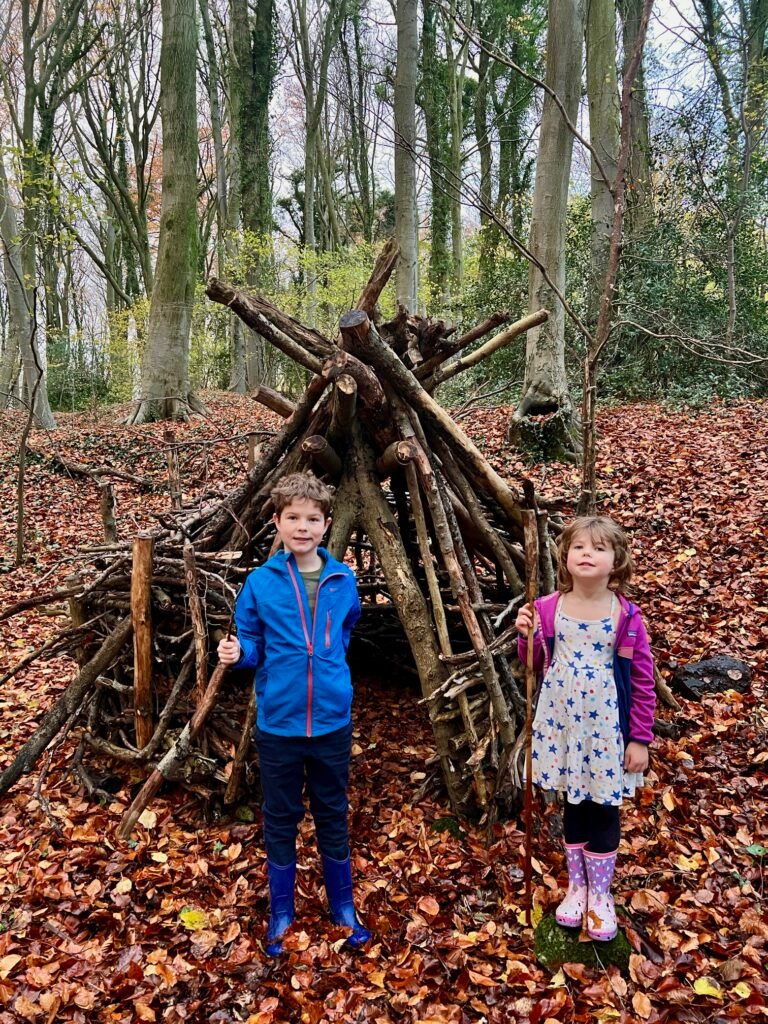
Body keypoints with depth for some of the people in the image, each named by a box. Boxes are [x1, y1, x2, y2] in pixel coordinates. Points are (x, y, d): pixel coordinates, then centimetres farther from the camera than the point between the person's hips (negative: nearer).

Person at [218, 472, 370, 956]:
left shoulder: (343, 580, -4)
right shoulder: (260, 582, -9)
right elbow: (252, 644, -2)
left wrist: (326, 655, 7)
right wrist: (237, 654, -21)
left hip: (332, 721, 1)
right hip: (278, 723, -1)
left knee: (333, 817, 15)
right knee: (281, 820, 13)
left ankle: (344, 907, 34)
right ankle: (281, 912, 32)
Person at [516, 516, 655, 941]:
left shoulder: (626, 617, -12)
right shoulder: (547, 609, -6)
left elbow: (643, 681, -6)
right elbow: (535, 666, 6)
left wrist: (640, 739, -5)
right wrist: (526, 635, -14)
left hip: (606, 728, -2)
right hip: (561, 724, 2)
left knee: (603, 810, 11)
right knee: (573, 807, 17)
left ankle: (600, 895, 31)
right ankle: (576, 886, 36)